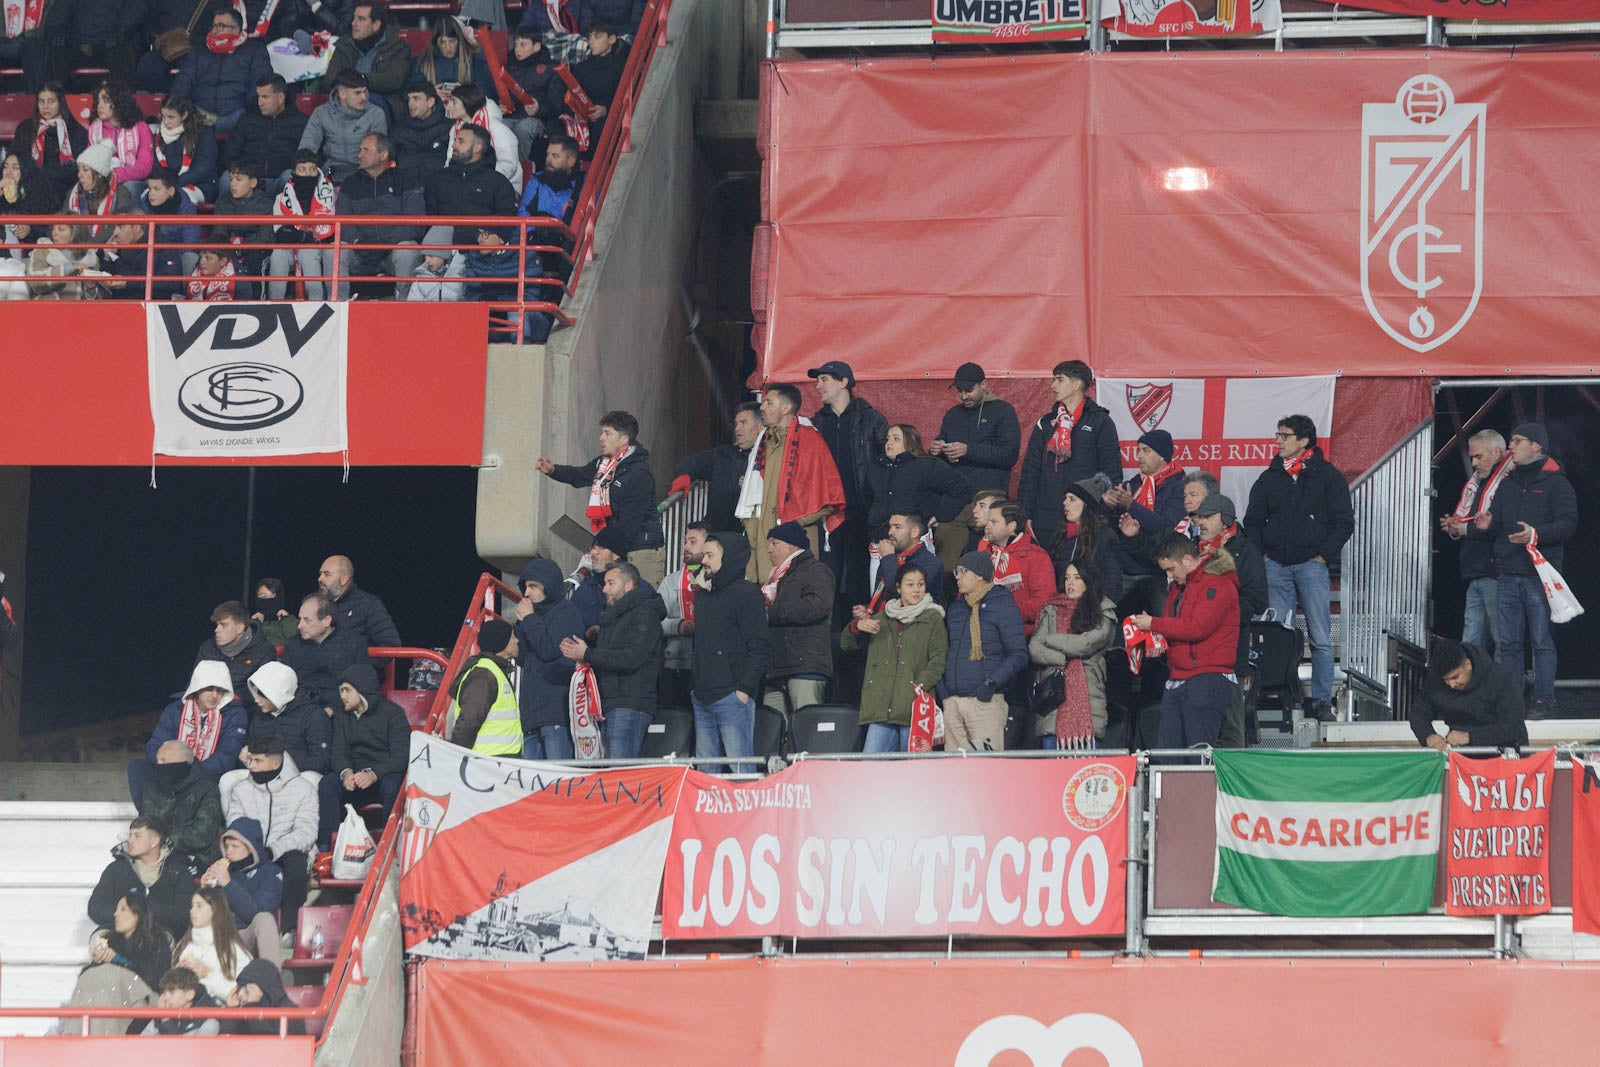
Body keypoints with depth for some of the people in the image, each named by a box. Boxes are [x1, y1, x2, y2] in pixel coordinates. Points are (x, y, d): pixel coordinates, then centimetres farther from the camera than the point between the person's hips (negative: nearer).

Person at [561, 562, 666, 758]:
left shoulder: (643, 615, -5)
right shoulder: (614, 616, 26)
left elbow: (631, 659, -17)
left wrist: (587, 654, -12)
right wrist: (576, 651, 6)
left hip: (629, 707, -10)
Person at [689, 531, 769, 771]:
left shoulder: (746, 593, -5)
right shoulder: (703, 595, 20)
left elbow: (759, 646, -11)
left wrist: (744, 688, -17)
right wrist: (693, 685, 16)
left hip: (732, 697, -8)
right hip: (702, 698, 8)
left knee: (740, 768, -10)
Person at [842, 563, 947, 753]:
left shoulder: (933, 619, 7)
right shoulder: (882, 618, 20)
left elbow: (938, 660, -1)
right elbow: (846, 644, 25)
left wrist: (920, 686, -16)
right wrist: (856, 626, 3)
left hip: (914, 708, -3)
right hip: (881, 707, 3)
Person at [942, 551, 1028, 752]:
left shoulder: (1002, 605, 1)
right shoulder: (955, 609, 20)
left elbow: (1018, 655, -5)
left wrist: (993, 682, -17)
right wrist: (941, 689, 12)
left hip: (985, 700, -6)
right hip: (952, 703, 6)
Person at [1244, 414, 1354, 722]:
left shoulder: (1327, 475, 3)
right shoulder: (1270, 477, 13)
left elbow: (1344, 521, 1)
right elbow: (1252, 520, 17)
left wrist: (1323, 555, -6)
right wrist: (1261, 554, 5)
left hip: (1312, 565, -3)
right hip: (1276, 566, 3)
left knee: (1320, 637, -4)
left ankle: (1322, 701, 0)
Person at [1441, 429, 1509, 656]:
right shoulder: (1475, 484, 22)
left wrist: (1465, 528, -11)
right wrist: (1453, 529, 5)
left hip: (1496, 576, -10)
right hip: (1476, 577, 10)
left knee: (1503, 644, -8)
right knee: (1472, 644, 9)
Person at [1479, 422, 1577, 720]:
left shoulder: (1556, 483, -1)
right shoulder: (1507, 484, 19)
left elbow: (1568, 525, -10)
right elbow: (1498, 525, 21)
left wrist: (1536, 534, -24)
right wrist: (1489, 525, -3)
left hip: (1539, 575, -6)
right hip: (1507, 575, 6)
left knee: (1541, 641, -4)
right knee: (1508, 643, 5)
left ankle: (1543, 701, 1)